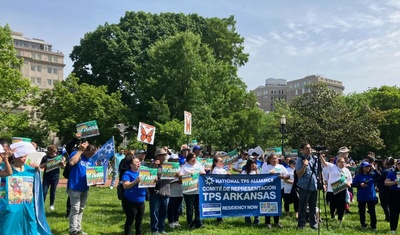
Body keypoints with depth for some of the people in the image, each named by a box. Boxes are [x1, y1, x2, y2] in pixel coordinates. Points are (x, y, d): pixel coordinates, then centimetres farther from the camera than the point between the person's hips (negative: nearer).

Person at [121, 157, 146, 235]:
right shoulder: (127, 174, -9)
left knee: (139, 220, 15)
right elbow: (125, 186, -21)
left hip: (141, 201, 6)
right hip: (130, 201, -6)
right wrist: (136, 181, -32)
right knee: (130, 220, 0)